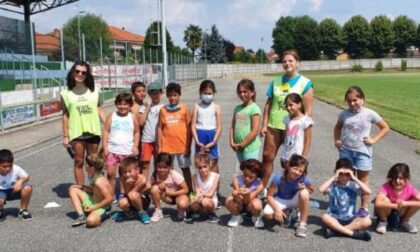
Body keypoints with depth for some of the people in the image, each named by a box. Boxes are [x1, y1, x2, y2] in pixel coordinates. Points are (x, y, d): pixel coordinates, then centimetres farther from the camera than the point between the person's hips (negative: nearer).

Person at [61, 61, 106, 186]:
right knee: (79, 162, 4)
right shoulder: (66, 93, 0)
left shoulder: (94, 90, 5)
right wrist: (65, 136, -1)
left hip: (93, 131, 2)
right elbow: (65, 115, 1)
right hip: (76, 133, -2)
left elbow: (100, 110, 6)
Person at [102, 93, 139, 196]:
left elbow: (136, 132, 7)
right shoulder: (111, 116, 1)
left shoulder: (133, 117, 1)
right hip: (112, 150, 0)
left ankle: (123, 195, 22)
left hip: (127, 151, 0)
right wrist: (105, 147, -6)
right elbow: (106, 131, 0)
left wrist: (135, 146, -3)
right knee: (110, 173, 1)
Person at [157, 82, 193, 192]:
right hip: (167, 146, 2)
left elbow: (189, 128, -2)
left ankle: (190, 191, 20)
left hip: (182, 145, -1)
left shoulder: (185, 109, -2)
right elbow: (160, 128, 4)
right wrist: (159, 146, 0)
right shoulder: (163, 110, 3)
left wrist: (188, 146, -5)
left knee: (185, 168, 10)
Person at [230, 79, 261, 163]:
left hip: (250, 147, -7)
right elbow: (232, 127, 11)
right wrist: (232, 142, -2)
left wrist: (242, 144, -13)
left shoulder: (254, 108, -10)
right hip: (239, 148, 7)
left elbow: (255, 131, -15)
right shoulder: (237, 108, 10)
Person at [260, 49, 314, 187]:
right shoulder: (276, 81, 6)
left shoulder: (305, 83, -5)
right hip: (273, 126, 4)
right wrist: (264, 125, 3)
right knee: (267, 156, 8)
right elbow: (268, 104, 8)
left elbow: (308, 110, -8)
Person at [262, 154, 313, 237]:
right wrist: (277, 209, -38)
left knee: (304, 193, -34)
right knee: (267, 214, -29)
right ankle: (288, 213, 3)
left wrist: (305, 188, -26)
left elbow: (311, 190, -2)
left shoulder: (303, 179, -24)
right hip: (281, 200, 0)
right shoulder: (278, 178, -29)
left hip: (294, 200, 1)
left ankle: (302, 224, -20)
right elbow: (269, 196, -23)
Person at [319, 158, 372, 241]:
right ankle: (353, 233, -28)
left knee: (367, 221, -25)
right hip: (334, 218, -2)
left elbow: (368, 192, -15)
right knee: (325, 217, -34)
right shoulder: (332, 185, -3)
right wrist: (334, 177, -17)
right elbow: (321, 190, -24)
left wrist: (354, 178, -13)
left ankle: (335, 229, -27)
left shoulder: (353, 186, 1)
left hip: (350, 219, 2)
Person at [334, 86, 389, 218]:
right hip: (346, 150, 2)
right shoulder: (344, 114, 1)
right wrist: (336, 140, 2)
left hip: (362, 151, -2)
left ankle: (364, 208, 15)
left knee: (363, 179, 6)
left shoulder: (370, 114, -7)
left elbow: (385, 127, 2)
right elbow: (337, 127, 18)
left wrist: (373, 139, -7)